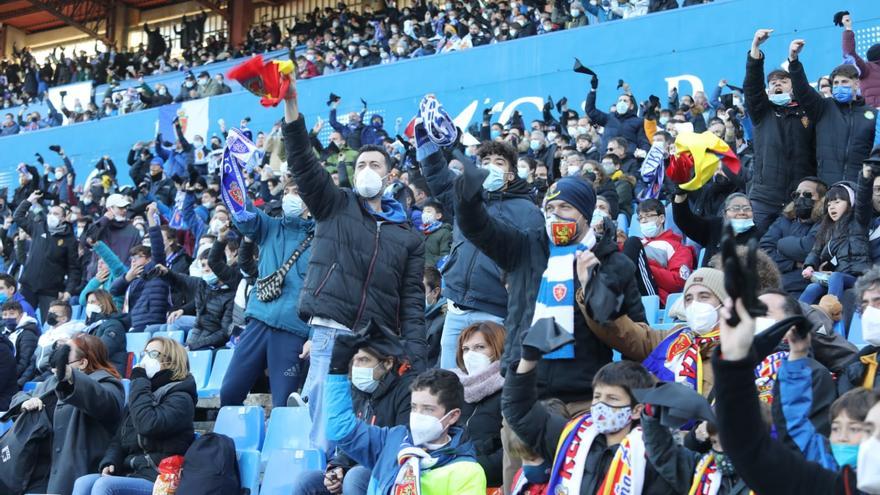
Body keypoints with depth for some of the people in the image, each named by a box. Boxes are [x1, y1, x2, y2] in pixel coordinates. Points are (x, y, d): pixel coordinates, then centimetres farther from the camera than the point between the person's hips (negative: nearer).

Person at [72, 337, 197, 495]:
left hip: (159, 481, -7)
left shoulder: (180, 398, -4)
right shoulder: (141, 394, 21)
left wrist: (139, 381, -10)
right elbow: (119, 440, 21)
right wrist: (109, 463, -2)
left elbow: (148, 425, -22)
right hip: (131, 474, 7)